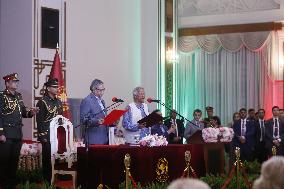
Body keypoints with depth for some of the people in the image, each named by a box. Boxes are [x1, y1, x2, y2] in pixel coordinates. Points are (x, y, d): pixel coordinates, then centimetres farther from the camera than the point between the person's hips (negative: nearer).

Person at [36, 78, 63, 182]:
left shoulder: (58, 102, 14)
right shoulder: (42, 102, -7)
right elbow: (40, 121, -9)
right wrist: (43, 137, -14)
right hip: (47, 136, -6)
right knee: (47, 158, -2)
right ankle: (47, 180, 5)